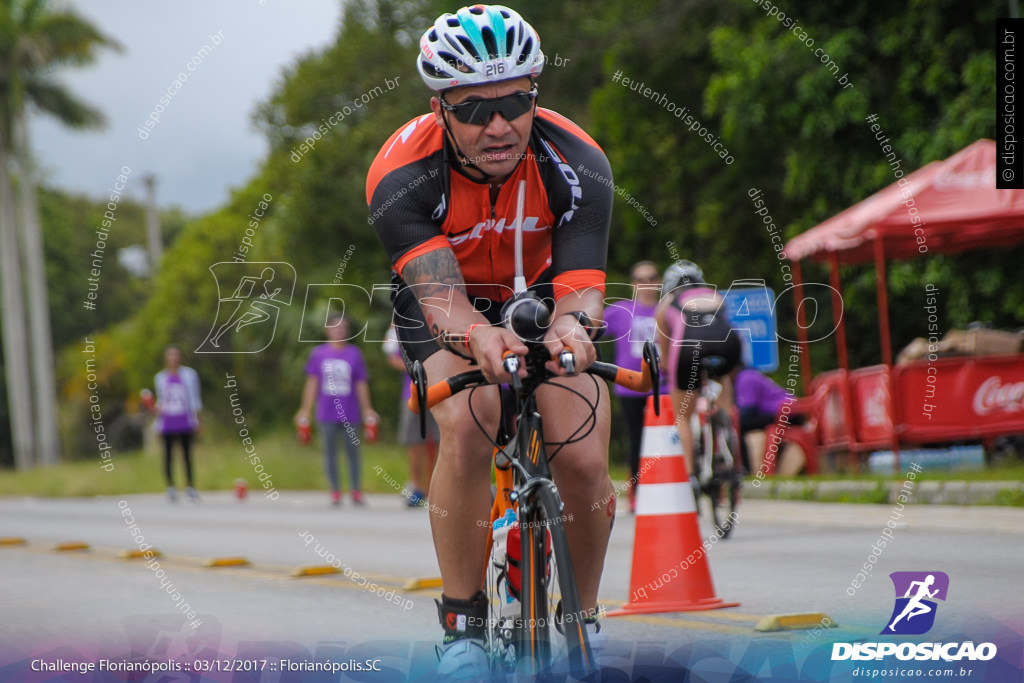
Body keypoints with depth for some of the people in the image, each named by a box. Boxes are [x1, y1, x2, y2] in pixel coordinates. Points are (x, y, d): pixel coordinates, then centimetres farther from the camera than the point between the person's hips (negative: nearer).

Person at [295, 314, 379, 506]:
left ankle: (356, 491, 11)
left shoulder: (354, 354, 3)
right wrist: (306, 409, 5)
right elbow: (312, 383, 7)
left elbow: (361, 384, 7)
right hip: (327, 413, 0)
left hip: (349, 413, 0)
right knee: (330, 451, 2)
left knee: (353, 451, 3)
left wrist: (366, 409, 6)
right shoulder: (318, 354, 4)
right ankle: (335, 491, 9)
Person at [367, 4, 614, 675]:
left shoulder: (576, 164, -29)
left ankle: (583, 624, 6)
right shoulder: (401, 174, -32)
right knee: (468, 428, -31)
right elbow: (439, 293, -44)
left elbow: (580, 284, -36)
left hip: (543, 293, 1)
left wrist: (572, 325, -61)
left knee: (585, 461, -18)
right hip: (451, 305, -1)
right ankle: (462, 621, -17)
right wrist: (477, 336, -67)